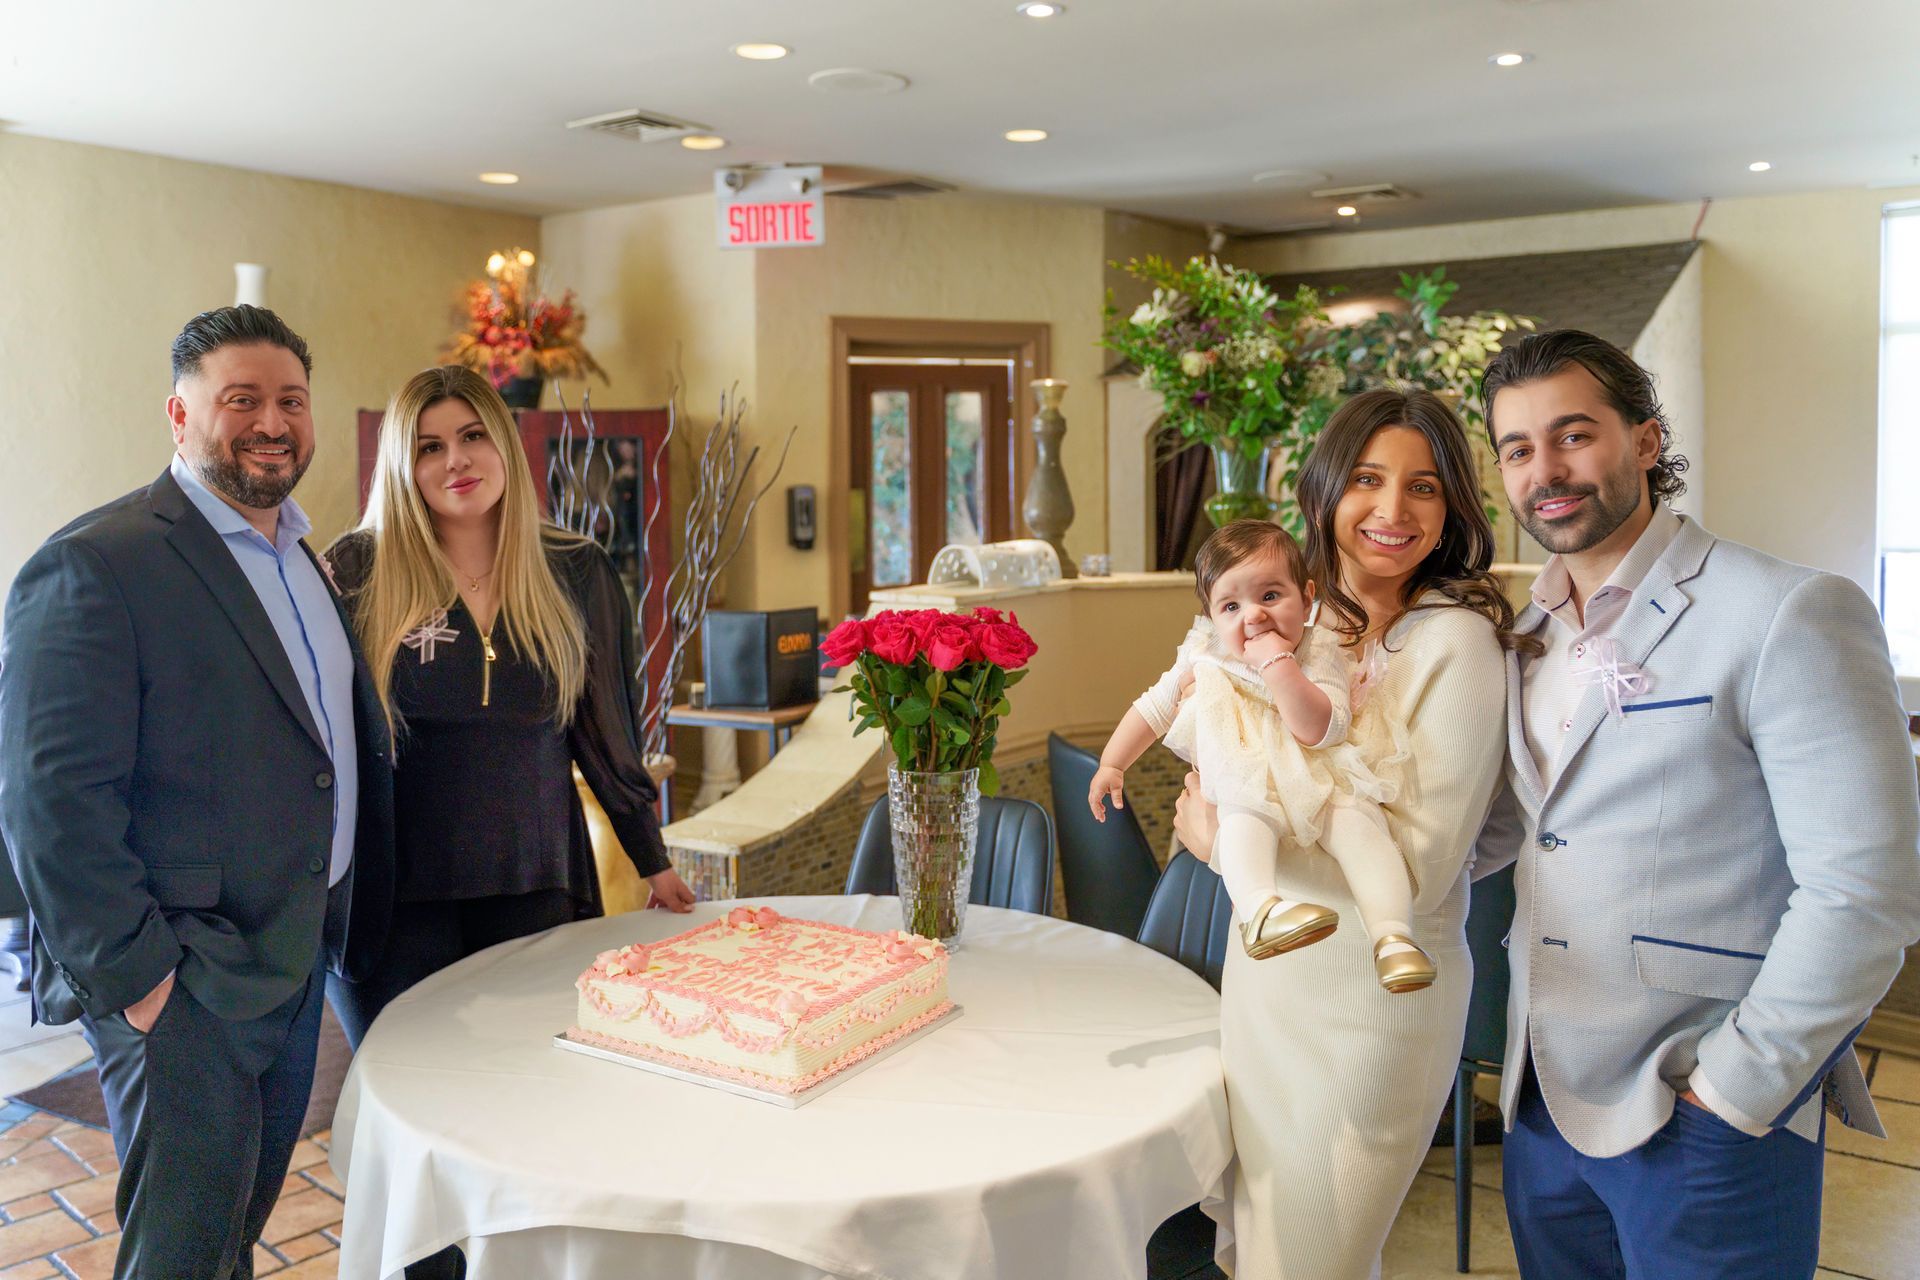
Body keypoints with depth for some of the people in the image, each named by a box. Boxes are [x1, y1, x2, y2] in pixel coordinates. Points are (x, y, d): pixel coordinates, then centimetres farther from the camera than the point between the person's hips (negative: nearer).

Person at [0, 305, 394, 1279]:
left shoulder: (305, 561, 11)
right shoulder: (93, 566, -17)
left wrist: (353, 927, 11)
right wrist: (131, 977, -19)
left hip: (296, 965, 8)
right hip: (181, 991, -8)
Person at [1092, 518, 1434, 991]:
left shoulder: (1319, 652, -8)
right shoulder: (1204, 658, 2)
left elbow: (1320, 731, -23)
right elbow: (1153, 708, 16)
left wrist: (1278, 662, -27)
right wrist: (1110, 765, 13)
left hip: (1324, 780, 0)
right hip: (1246, 788, 1)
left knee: (1360, 823, -29)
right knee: (1244, 819, -34)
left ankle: (1392, 934, -36)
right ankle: (1259, 910, -55)